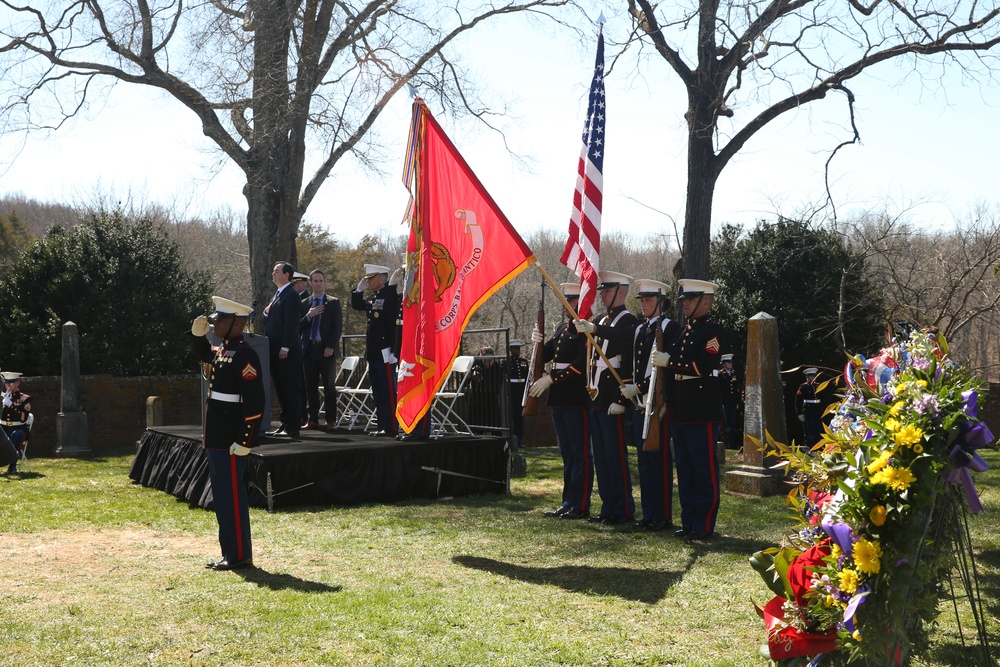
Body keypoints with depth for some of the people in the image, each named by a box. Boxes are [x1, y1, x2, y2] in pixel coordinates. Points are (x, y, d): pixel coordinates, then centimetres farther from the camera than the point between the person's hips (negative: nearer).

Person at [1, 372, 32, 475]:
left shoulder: (25, 398, -1)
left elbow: (23, 418, -16)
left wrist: (10, 405, -23)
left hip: (18, 429, -3)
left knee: (16, 436, -37)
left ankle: (12, 465, -30)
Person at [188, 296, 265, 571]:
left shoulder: (244, 355, -17)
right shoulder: (222, 351, 12)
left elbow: (255, 403, -21)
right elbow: (204, 355, 37)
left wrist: (245, 441, -23)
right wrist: (197, 333, 17)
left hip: (231, 441, -10)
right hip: (217, 438, 10)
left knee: (232, 496, -3)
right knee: (222, 496, 14)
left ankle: (240, 556, 5)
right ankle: (230, 552, 22)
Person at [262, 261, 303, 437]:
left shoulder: (291, 295, -10)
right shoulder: (278, 294, 19)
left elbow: (291, 323, -16)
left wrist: (285, 348, -20)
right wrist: (266, 313, 4)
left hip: (287, 352, -9)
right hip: (276, 350, 9)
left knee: (291, 389, -5)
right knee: (281, 389, 11)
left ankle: (293, 427, -2)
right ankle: (285, 424, 17)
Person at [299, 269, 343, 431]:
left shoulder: (334, 302, 6)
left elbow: (338, 327, -1)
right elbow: (299, 327, 8)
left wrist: (331, 346, -11)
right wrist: (308, 316, -9)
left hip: (326, 349, -3)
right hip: (309, 349, 3)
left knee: (329, 385, 0)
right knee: (310, 386, 4)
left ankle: (330, 420, 3)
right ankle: (313, 419, 9)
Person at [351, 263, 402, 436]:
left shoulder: (390, 296, -11)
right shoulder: (372, 298, 15)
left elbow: (393, 310, -31)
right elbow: (356, 305, 25)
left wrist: (392, 284, -30)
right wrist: (360, 288, 13)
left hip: (385, 351, -9)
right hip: (373, 352, 9)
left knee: (388, 391, -5)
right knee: (378, 392, 12)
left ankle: (391, 427, -1)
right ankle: (382, 425, 19)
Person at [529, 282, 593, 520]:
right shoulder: (563, 327, 17)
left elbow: (581, 365, -19)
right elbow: (545, 356, 17)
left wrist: (550, 379, -19)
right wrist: (538, 342, -4)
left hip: (577, 399, -9)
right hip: (559, 399, 9)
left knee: (580, 453, -3)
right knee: (567, 453, 14)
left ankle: (580, 506, 1)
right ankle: (568, 503, 21)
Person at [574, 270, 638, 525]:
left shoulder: (628, 321, -8)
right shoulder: (600, 320, 17)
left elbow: (628, 365, -20)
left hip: (612, 398, -8)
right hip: (595, 397, 8)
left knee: (616, 454, -4)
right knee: (600, 455, 11)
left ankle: (624, 510, 2)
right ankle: (608, 507, 18)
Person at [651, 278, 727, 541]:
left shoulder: (713, 331, -7)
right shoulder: (683, 332, 18)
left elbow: (704, 366, -21)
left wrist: (669, 361, -20)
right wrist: (667, 401, 15)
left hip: (703, 412, -9)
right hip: (680, 411, 9)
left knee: (705, 470, -4)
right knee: (684, 469, 11)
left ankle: (704, 525, 1)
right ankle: (688, 521, 18)